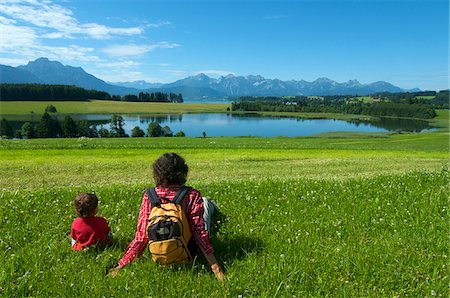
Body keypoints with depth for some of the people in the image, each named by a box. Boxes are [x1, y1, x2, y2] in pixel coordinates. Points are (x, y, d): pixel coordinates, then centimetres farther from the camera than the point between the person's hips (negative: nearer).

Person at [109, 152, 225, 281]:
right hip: (188, 252, -2)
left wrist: (121, 264, -10)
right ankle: (209, 207, 56)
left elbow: (142, 235, -19)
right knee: (205, 203, 22)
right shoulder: (192, 196, -27)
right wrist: (215, 266, -23)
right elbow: (199, 232, -27)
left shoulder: (149, 196, -20)